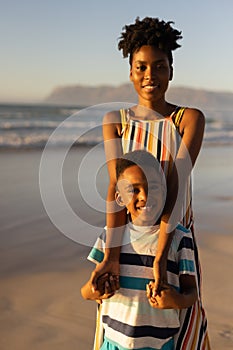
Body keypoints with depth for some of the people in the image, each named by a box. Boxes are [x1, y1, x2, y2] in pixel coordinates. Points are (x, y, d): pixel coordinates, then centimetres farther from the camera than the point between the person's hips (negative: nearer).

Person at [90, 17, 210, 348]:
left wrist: (160, 257, -32)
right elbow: (117, 187, -17)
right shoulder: (114, 121, -5)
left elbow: (177, 184, -23)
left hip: (175, 237, -1)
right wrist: (111, 256, -29)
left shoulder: (191, 118, -10)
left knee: (180, 323, 10)